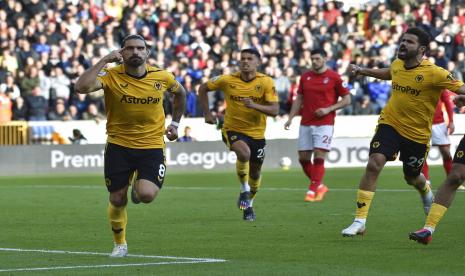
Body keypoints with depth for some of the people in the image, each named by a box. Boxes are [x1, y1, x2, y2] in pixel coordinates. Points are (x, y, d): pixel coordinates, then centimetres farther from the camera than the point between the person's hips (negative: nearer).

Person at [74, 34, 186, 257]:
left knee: (146, 195, -21)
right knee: (117, 200, 6)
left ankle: (139, 184, 19)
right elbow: (82, 87, -31)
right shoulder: (111, 75, -13)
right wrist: (104, 61, -27)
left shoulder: (162, 77, -5)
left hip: (152, 146, 0)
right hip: (118, 146, 0)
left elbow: (180, 93, 19)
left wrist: (175, 123, 17)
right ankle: (120, 244, 32)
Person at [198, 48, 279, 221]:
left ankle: (249, 204, 40)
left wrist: (254, 105, -33)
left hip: (257, 133, 2)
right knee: (244, 153, -32)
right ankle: (244, 190, -8)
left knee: (255, 172, 13)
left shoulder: (266, 82, -12)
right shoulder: (228, 80, -10)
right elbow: (203, 88, 5)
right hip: (233, 130, -2)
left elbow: (274, 110, -18)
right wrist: (207, 113, 0)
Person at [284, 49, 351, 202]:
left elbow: (346, 100, 0)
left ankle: (313, 191, -9)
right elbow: (299, 99, 17)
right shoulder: (305, 77, 10)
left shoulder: (334, 77, -3)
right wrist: (291, 118, 8)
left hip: (324, 123, -5)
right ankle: (319, 186, 19)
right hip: (306, 124, 5)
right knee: (303, 158, 3)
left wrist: (328, 109, -11)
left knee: (319, 157, -12)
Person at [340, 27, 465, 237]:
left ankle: (426, 192, 57)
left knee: (411, 177, 16)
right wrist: (363, 71, 25)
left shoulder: (434, 73, -18)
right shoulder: (397, 64, 0)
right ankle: (360, 221, -17)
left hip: (417, 133, -2)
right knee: (374, 164, -19)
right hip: (390, 123, 3)